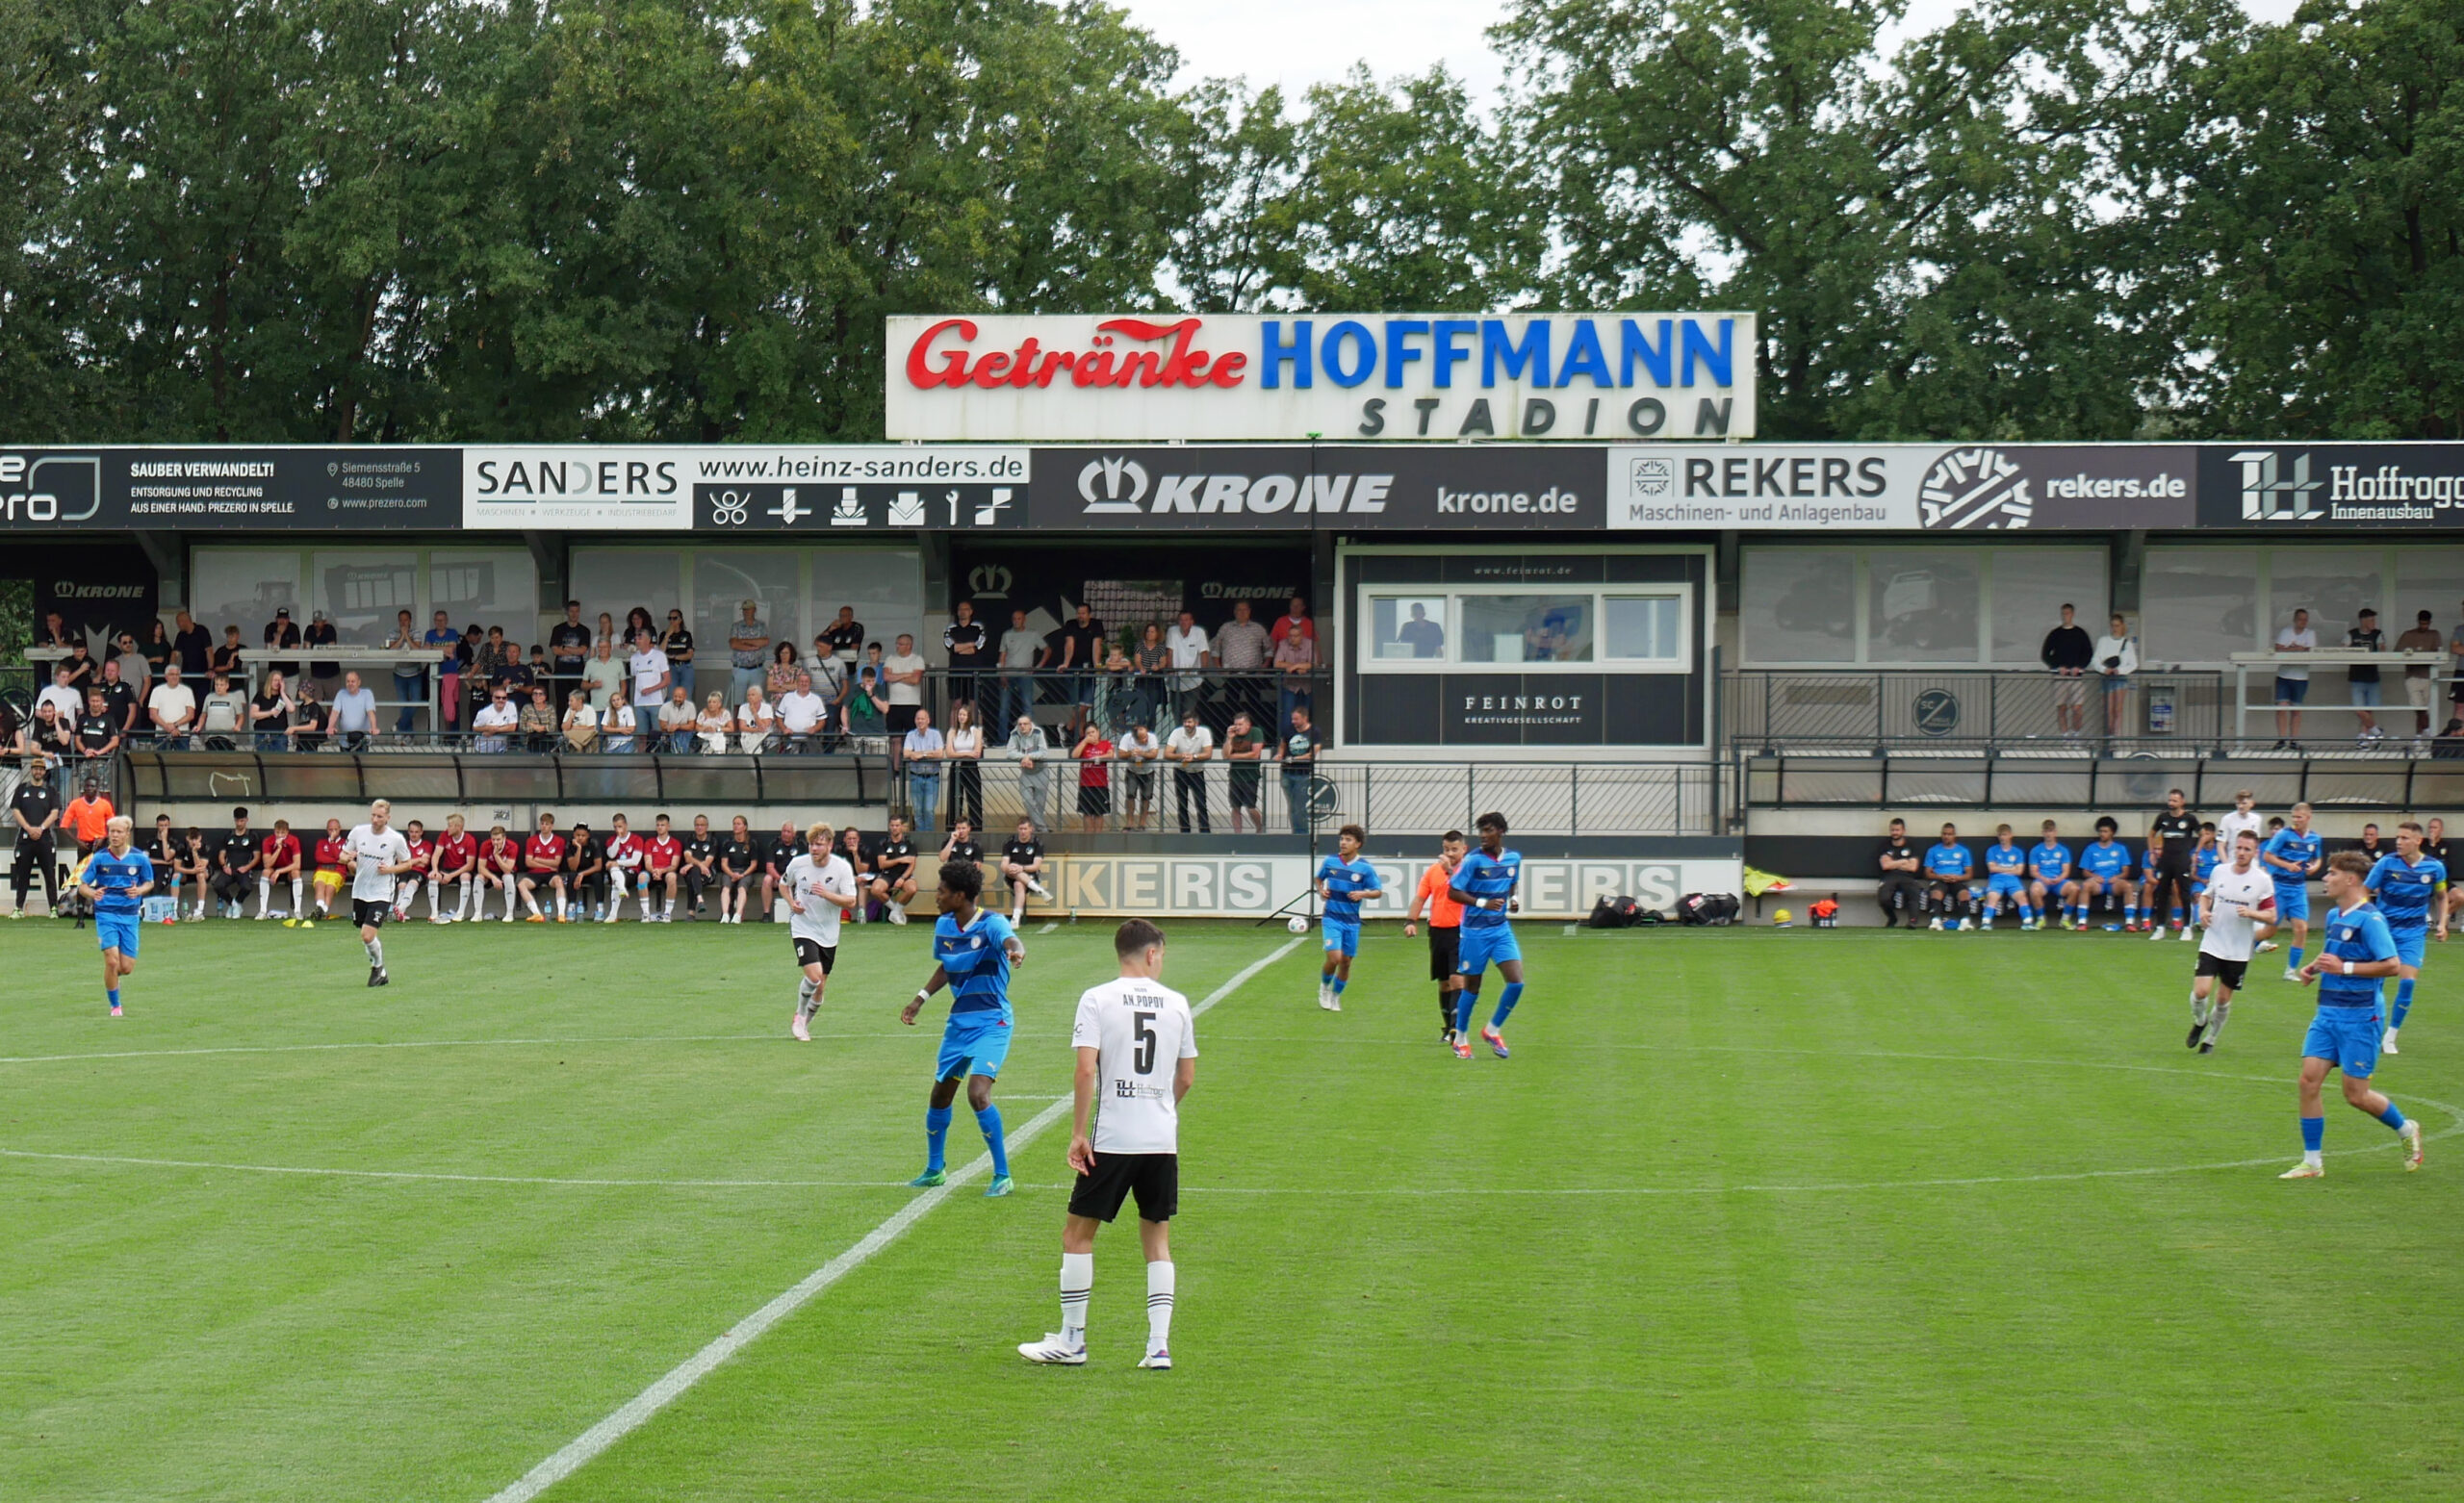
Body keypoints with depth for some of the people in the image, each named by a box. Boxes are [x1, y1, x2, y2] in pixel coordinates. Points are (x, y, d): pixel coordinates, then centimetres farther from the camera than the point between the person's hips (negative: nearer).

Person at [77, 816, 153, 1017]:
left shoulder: (139, 858, -2)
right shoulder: (100, 858, -4)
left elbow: (150, 882, 11)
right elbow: (82, 885, 0)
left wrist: (139, 890, -12)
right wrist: (92, 893, -23)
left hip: (129, 916, 2)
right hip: (106, 915, -2)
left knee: (126, 967, 0)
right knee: (112, 961, -15)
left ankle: (111, 978, 37)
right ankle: (115, 1005, 3)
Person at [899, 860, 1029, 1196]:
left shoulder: (991, 924, -17)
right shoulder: (943, 926, 4)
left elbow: (1010, 941, -40)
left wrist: (1016, 952, -63)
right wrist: (920, 998, 13)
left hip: (991, 1023, -7)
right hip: (959, 1022, 7)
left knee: (978, 1094, -21)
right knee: (940, 1094, 13)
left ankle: (1002, 1176, -10)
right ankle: (934, 1170, 33)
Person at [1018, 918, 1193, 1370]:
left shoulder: (1097, 999, -4)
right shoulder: (1177, 1003, 6)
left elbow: (1086, 1069, -12)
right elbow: (1187, 1076, 12)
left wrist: (1078, 1134, -8)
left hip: (1112, 1139, -3)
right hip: (1163, 1139, 3)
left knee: (1078, 1232, 9)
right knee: (1157, 1238, 13)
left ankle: (1071, 1341, 12)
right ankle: (1159, 1344, 6)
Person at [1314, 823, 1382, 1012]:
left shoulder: (1365, 868, -4)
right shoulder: (1330, 862, -1)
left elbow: (1378, 891, 3)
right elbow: (1319, 878, 18)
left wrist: (1363, 893, -16)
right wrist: (1321, 890, -2)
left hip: (1352, 921, 1)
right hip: (1331, 918, -1)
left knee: (1346, 961, 8)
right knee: (1334, 957, -16)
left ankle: (1335, 996, 30)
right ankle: (1324, 986, 14)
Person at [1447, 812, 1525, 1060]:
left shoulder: (1514, 858, 4)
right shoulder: (1474, 861, -11)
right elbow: (1452, 892, -13)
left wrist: (1511, 900, 2)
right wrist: (1483, 903, -23)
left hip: (1501, 930, 4)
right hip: (1475, 931, -4)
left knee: (1516, 982, -8)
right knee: (1472, 986, 5)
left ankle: (1493, 1030, 12)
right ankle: (1460, 1038, 22)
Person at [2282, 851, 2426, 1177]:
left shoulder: (2369, 919, -15)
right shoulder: (2334, 916, 11)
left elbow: (2392, 965, -22)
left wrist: (2344, 968, -23)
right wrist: (2312, 968, 9)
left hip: (2359, 1017, -7)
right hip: (2328, 1014, 7)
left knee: (2356, 1094, -1)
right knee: (2309, 1080, -4)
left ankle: (2407, 1130, 27)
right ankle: (2312, 1162, 2)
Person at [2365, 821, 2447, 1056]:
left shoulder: (2435, 867, -3)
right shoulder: (2386, 863, -9)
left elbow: (2441, 896, 15)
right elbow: (2364, 892, -3)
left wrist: (2442, 924, 4)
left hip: (2413, 932, 1)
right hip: (2384, 928, -1)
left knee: (2407, 982, -11)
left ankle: (2390, 1037, 3)